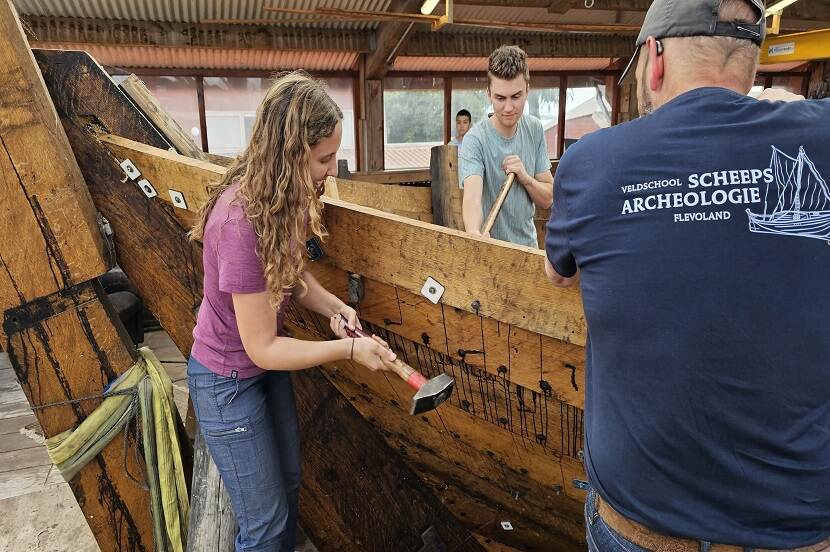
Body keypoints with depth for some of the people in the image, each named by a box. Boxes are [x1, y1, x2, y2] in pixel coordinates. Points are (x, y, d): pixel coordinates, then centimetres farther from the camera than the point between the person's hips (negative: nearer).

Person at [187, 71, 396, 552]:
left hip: (267, 366, 8)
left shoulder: (281, 197, -10)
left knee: (289, 481, 25)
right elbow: (263, 348, -28)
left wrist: (334, 307, -12)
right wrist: (350, 348, -22)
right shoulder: (241, 222, -34)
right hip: (229, 380, -8)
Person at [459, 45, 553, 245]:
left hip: (529, 245, 5)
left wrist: (525, 177, -21)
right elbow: (472, 195, -37)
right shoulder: (475, 141, -21)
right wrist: (474, 233, -56)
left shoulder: (535, 129, -5)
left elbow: (547, 199, -2)